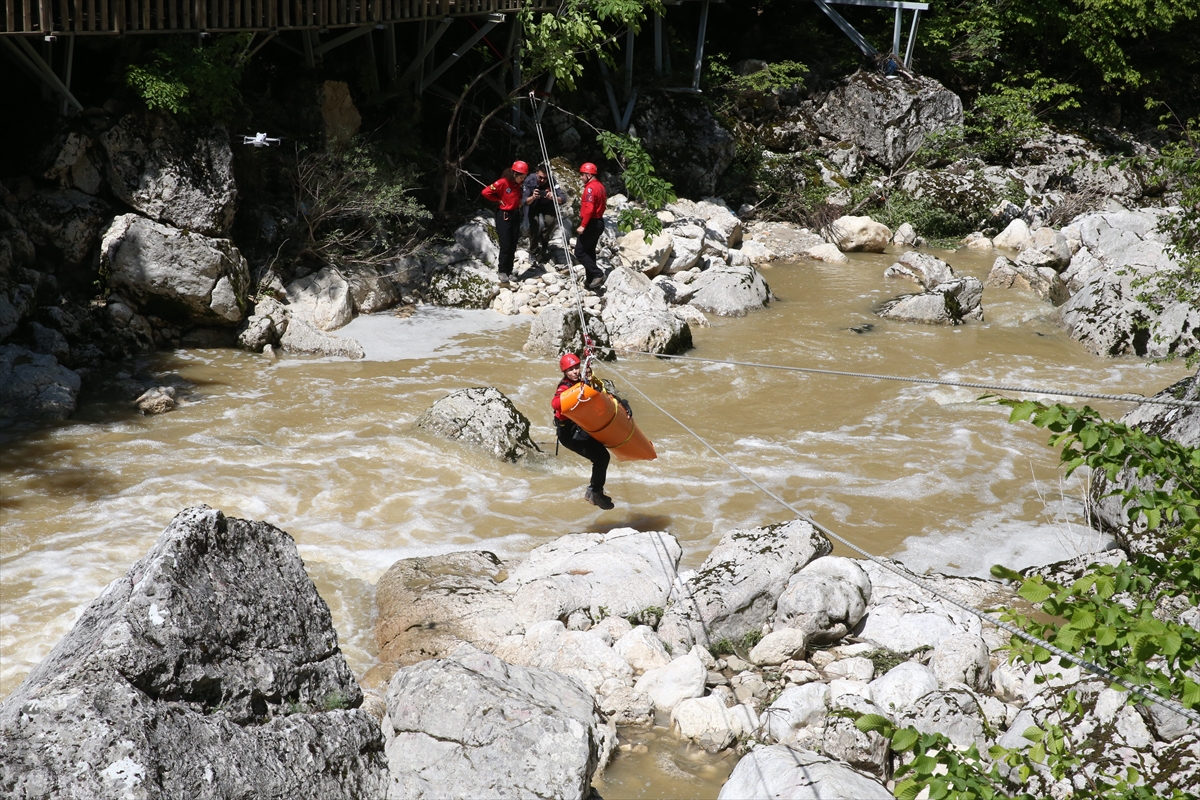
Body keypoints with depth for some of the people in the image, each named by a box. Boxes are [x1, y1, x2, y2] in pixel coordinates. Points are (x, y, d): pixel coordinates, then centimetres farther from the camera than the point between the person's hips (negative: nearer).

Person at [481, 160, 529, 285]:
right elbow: (486, 192, -21)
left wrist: (519, 202, 5)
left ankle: (509, 271, 17)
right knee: (505, 246, -7)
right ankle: (503, 273, 3)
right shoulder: (503, 183, -18)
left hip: (515, 215, 7)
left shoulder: (518, 185, 4)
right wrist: (499, 200, -12)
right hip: (504, 216, -7)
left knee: (513, 246, 8)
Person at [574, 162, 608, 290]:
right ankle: (591, 279, 19)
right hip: (599, 222, 10)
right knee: (589, 251, 17)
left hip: (590, 224, -10)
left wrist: (583, 225, -26)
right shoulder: (600, 186, 11)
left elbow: (589, 209, -26)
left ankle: (597, 274, -12)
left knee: (580, 252, -5)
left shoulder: (590, 188, -19)